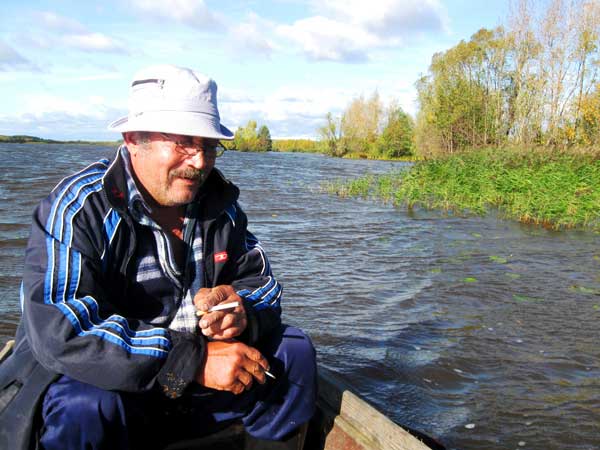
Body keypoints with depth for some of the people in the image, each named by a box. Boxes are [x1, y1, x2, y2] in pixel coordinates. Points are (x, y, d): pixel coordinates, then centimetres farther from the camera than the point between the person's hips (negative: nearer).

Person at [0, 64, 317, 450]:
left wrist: (241, 311, -23)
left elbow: (261, 282, 3)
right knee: (86, 407, -37)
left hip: (187, 386, 6)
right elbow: (60, 333, -30)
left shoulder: (220, 201, -1)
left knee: (293, 350, -4)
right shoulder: (78, 210, -20)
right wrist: (195, 360, -33)